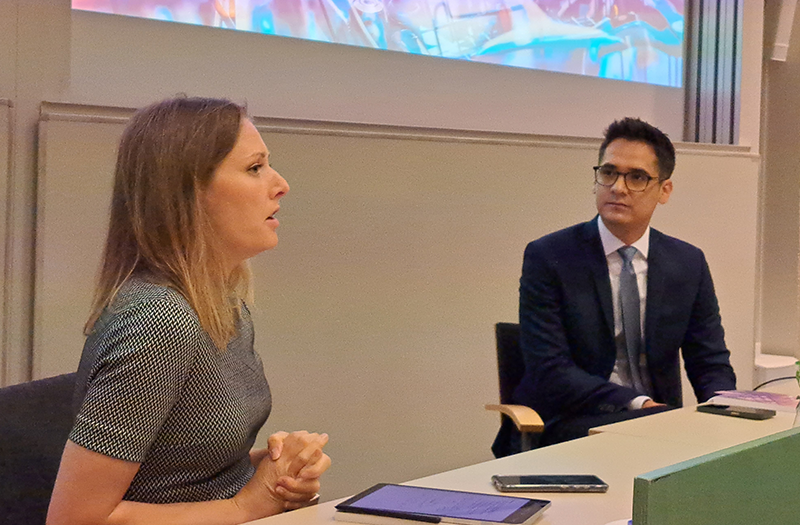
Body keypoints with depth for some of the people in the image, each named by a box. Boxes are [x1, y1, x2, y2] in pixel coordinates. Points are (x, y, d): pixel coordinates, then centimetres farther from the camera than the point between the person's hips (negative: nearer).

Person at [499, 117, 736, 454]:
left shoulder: (689, 264, 8)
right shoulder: (547, 258, -5)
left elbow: (712, 364, 10)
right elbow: (550, 372, -13)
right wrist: (637, 404, -23)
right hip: (568, 424, -5)